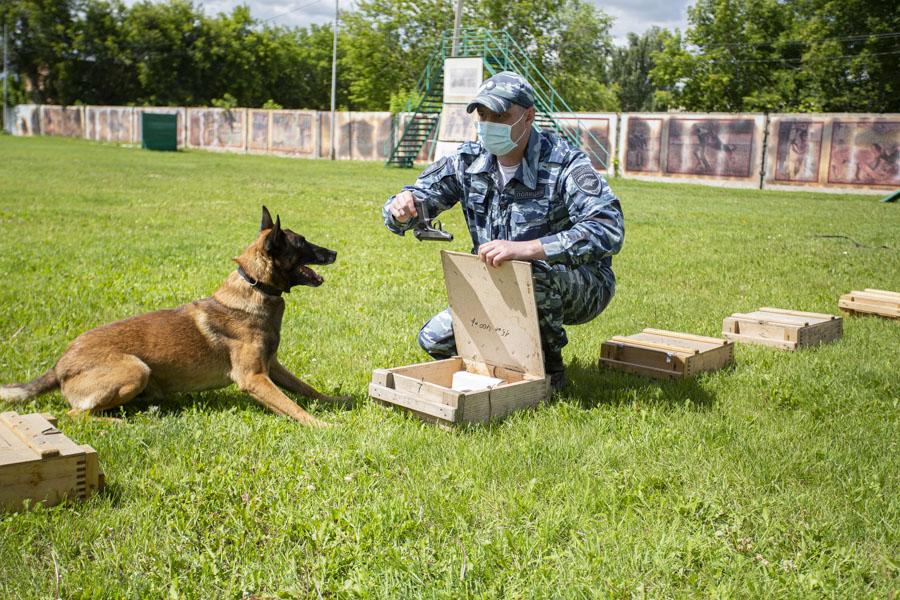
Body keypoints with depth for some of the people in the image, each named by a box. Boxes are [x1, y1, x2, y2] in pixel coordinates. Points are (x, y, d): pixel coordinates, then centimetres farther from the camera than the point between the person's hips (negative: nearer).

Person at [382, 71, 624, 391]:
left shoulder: (564, 164, -23)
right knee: (434, 340, -6)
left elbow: (608, 230, -37)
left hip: (582, 285, -5)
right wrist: (400, 208, -29)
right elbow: (418, 197, -1)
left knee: (533, 273, -39)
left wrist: (525, 248, -47)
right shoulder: (468, 160, -6)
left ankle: (550, 367, -12)